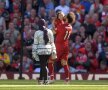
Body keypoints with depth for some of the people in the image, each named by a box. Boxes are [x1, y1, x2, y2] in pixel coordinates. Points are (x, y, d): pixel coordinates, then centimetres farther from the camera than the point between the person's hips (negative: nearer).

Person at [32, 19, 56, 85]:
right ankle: (41, 79, 19)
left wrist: (34, 53, 2)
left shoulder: (37, 33, -4)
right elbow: (52, 42, 8)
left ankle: (46, 80, -9)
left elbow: (35, 44, -2)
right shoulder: (50, 32, 4)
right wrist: (53, 50, 14)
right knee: (43, 65, 14)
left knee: (43, 65, 0)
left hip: (40, 51, -3)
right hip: (48, 50, 3)